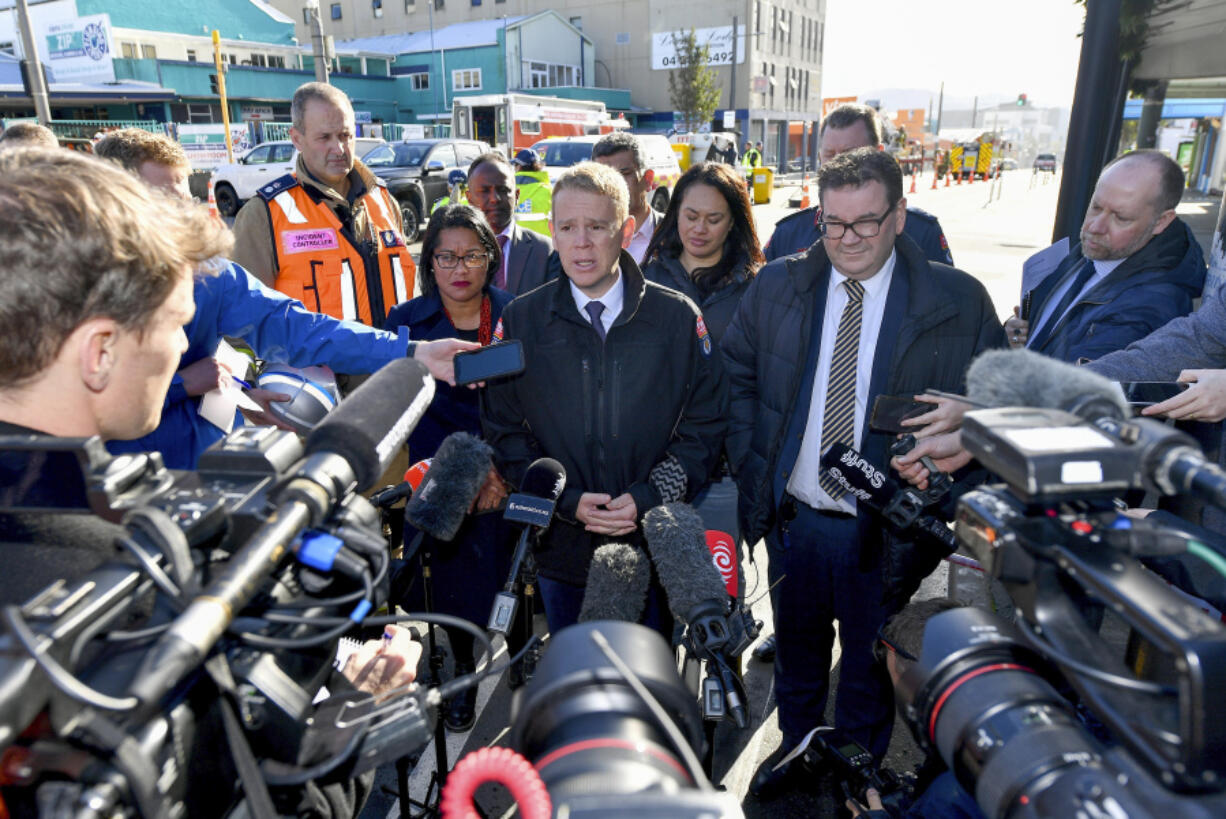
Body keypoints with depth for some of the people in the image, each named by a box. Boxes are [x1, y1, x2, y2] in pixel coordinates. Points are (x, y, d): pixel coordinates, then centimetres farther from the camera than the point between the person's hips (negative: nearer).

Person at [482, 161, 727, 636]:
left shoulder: (678, 317, -3)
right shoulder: (520, 321, -1)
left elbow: (706, 424, -1)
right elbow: (503, 430, 0)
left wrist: (646, 498, -13)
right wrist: (567, 500, -12)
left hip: (654, 544, 0)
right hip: (560, 545, 1)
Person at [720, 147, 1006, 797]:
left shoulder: (960, 303, -10)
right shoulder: (776, 286, -3)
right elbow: (737, 378, 4)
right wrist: (749, 465, -3)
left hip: (884, 529, -2)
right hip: (792, 517, 2)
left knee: (868, 669, 20)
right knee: (796, 653, 24)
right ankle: (796, 751, 51)